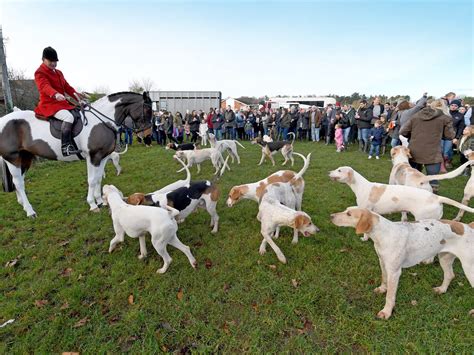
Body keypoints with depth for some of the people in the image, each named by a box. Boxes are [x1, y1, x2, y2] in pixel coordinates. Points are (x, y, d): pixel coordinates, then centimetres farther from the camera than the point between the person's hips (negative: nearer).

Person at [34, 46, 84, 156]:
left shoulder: (59, 73, 22)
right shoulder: (39, 73, -4)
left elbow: (67, 87, 18)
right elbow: (45, 86, -24)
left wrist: (78, 97, 2)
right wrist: (55, 94, -45)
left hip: (62, 103, 9)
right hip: (48, 104, -9)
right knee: (69, 117, -33)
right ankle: (66, 147, -41)